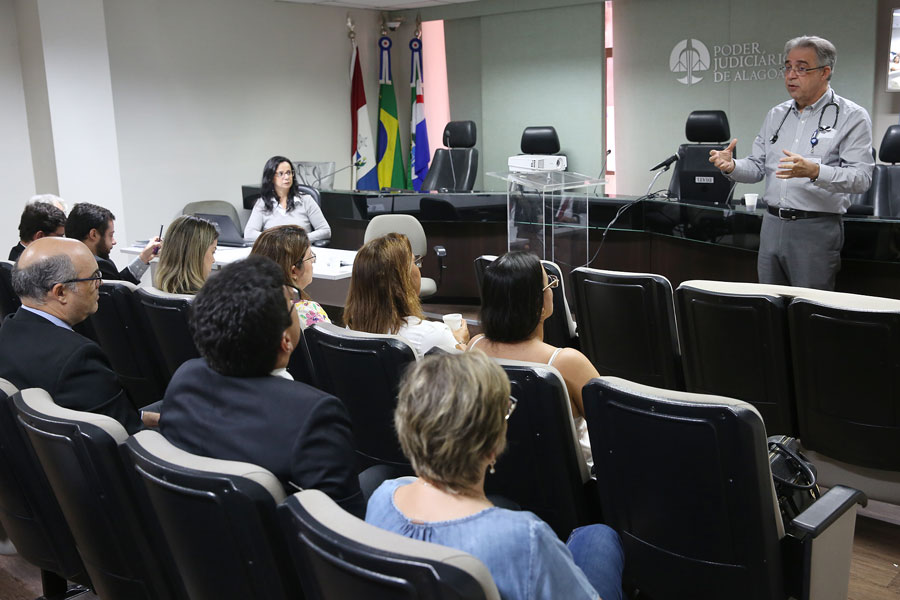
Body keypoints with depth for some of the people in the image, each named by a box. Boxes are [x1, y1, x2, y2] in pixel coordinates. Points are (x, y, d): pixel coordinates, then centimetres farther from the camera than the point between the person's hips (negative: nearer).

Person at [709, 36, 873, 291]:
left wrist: (814, 172, -31)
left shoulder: (852, 117, -5)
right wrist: (732, 167, -9)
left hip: (816, 229, -5)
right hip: (772, 224, 6)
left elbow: (861, 177, -14)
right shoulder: (776, 115, 13)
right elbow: (757, 166, 13)